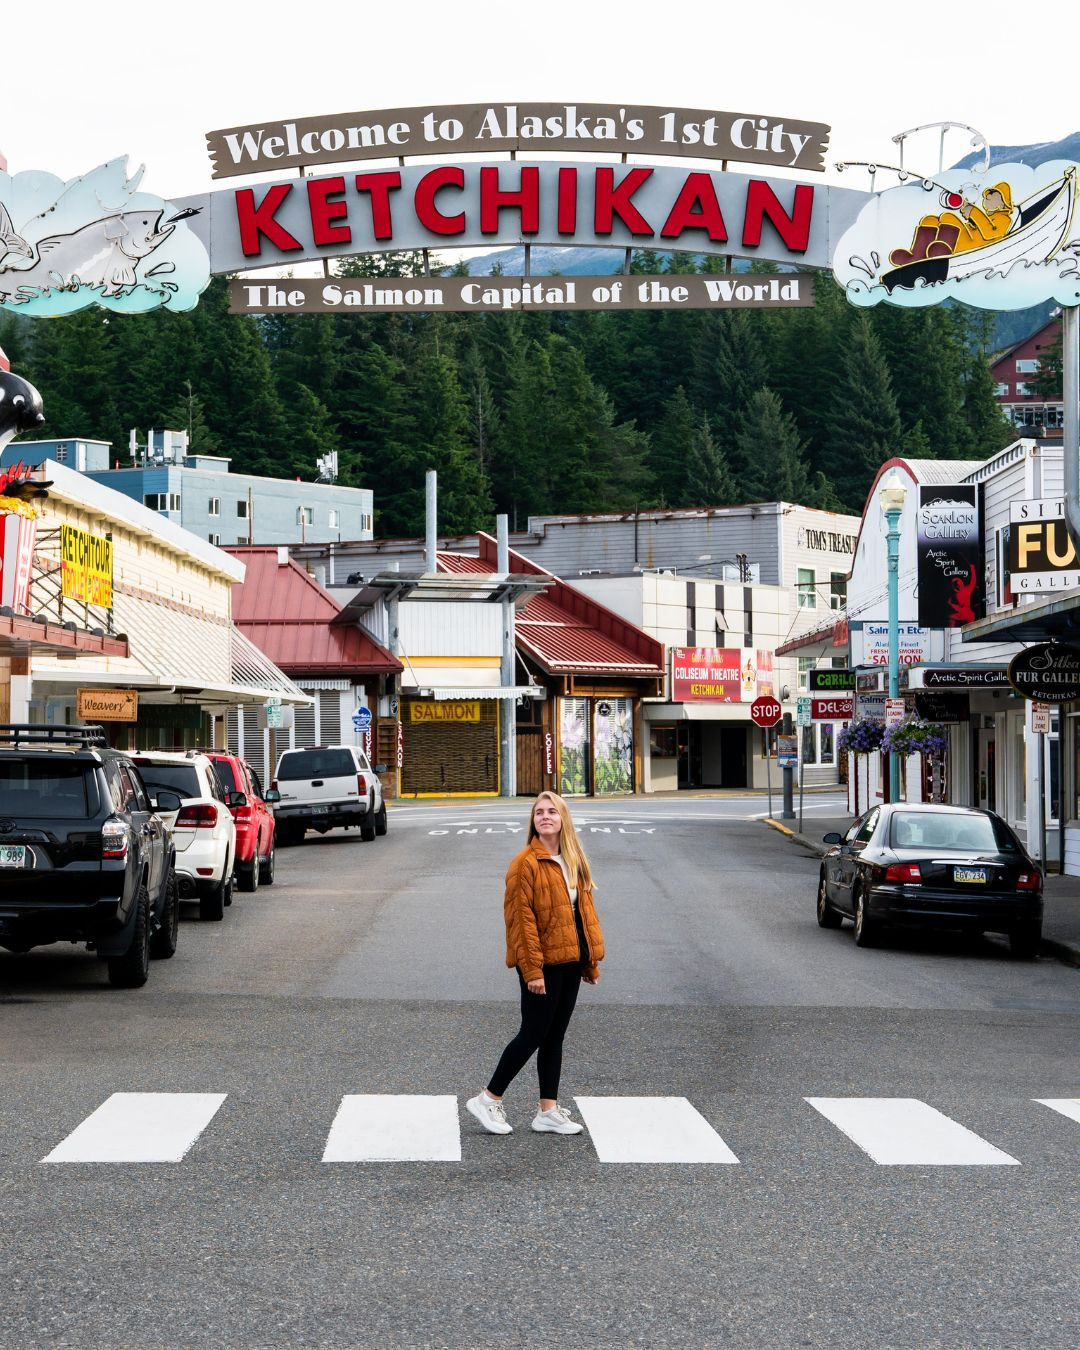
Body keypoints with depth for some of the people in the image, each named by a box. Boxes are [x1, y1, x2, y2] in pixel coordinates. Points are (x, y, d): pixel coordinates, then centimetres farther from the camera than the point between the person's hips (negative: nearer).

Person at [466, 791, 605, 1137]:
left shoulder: (573, 862, 11)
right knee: (533, 1035, -3)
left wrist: (592, 961, 12)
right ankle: (488, 1100, 9)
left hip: (570, 962, 7)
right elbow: (521, 919, -16)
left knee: (554, 1036, 11)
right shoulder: (526, 863, -13)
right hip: (543, 964, -7)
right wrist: (532, 970, -20)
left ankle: (548, 1111, 17)